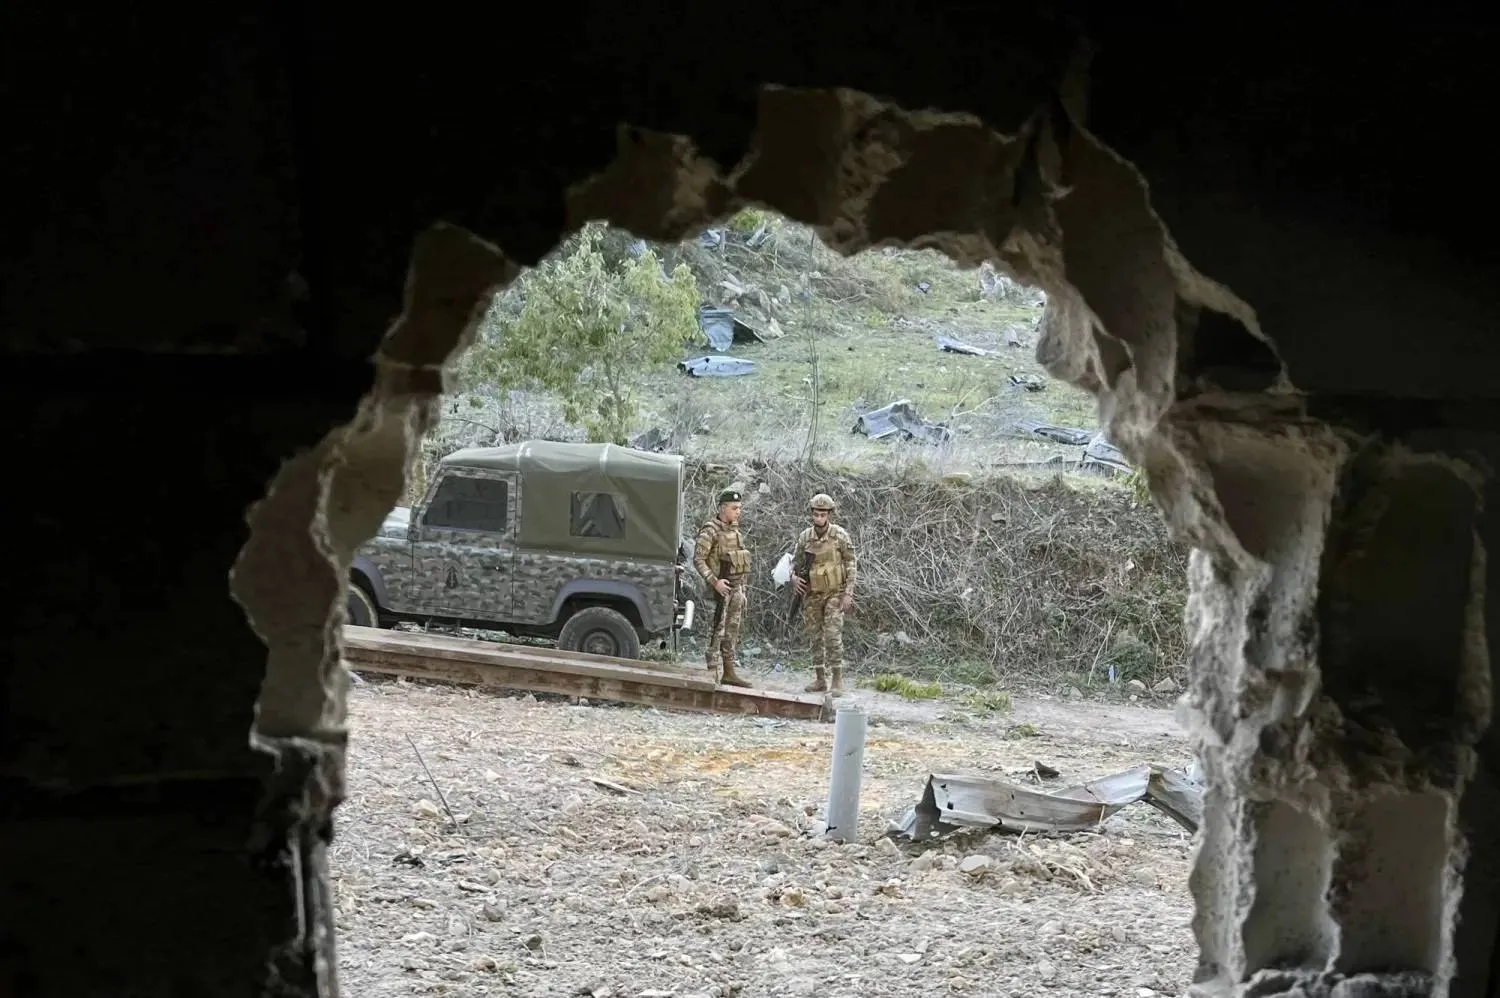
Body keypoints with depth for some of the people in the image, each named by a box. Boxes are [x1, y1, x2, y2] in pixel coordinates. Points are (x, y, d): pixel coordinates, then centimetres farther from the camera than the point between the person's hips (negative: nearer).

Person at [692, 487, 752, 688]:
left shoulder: (735, 529, 13)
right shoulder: (710, 531, -11)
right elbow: (698, 560, -14)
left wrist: (743, 591, 18)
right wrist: (714, 581, -22)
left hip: (737, 586, 8)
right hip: (721, 587, -8)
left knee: (732, 631, 11)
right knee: (717, 630, -8)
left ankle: (729, 673, 17)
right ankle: (712, 673, -5)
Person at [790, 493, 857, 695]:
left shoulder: (841, 536, -11)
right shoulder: (804, 536, -2)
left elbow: (851, 564, -7)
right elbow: (796, 561, 10)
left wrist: (848, 594, -13)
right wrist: (794, 577, -12)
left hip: (835, 593, -4)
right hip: (812, 594, 4)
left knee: (833, 635, -13)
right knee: (815, 637, 6)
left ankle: (837, 680, -7)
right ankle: (820, 679, 14)